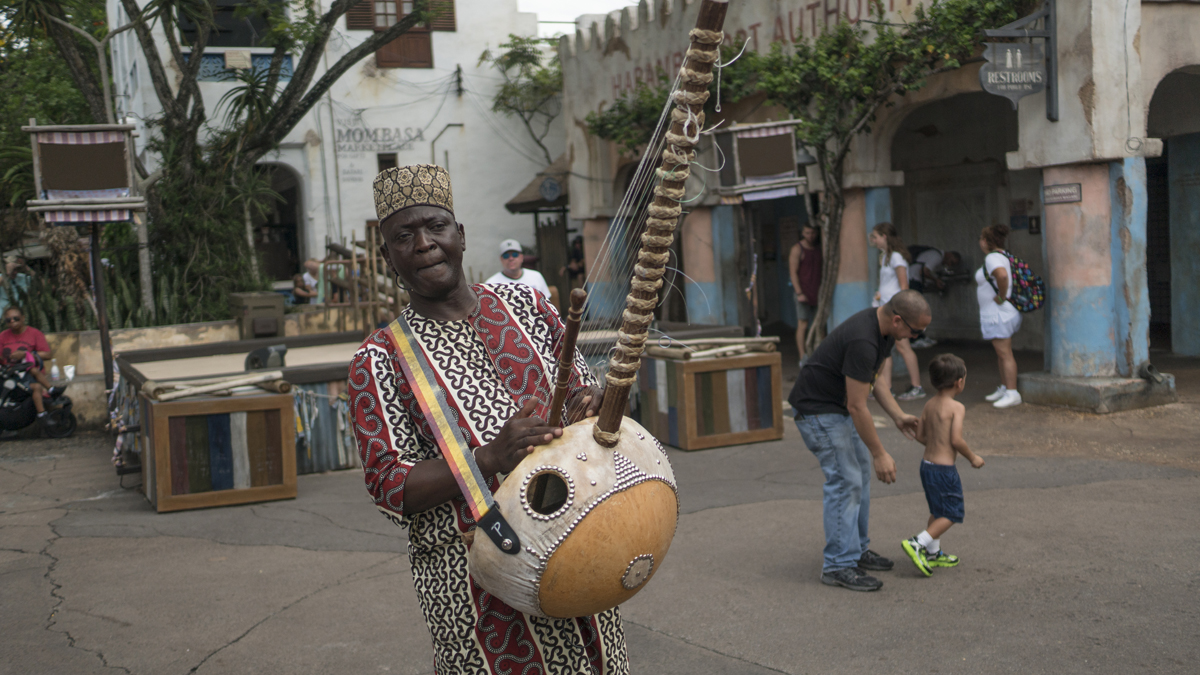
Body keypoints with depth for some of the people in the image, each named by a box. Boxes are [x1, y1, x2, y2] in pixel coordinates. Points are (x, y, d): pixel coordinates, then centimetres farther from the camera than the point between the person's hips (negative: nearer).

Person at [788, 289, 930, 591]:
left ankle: (857, 549, 24)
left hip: (840, 406, 10)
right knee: (845, 481, -11)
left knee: (860, 475, 13)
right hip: (818, 410, -10)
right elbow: (857, 407, -28)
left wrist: (898, 416, 3)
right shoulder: (862, 341, -31)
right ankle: (838, 565, -4)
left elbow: (874, 379, 13)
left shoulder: (885, 331, 0)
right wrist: (880, 454, -21)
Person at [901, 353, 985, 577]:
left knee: (937, 512, 21)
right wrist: (972, 457, -6)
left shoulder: (929, 405, 7)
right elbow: (957, 440, -21)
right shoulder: (957, 408, -15)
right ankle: (917, 544, -9)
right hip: (944, 469, -8)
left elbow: (920, 435, 10)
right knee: (951, 514, 2)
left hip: (927, 464, 8)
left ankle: (933, 553, 27)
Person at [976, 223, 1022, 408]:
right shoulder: (1002, 256, 14)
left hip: (998, 314, -11)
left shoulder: (992, 258, -18)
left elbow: (1002, 275, -38)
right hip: (997, 314, 11)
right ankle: (1004, 388, 26)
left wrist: (1001, 297, -26)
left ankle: (1012, 393, -5)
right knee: (1001, 353, 17)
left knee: (1005, 354, -8)